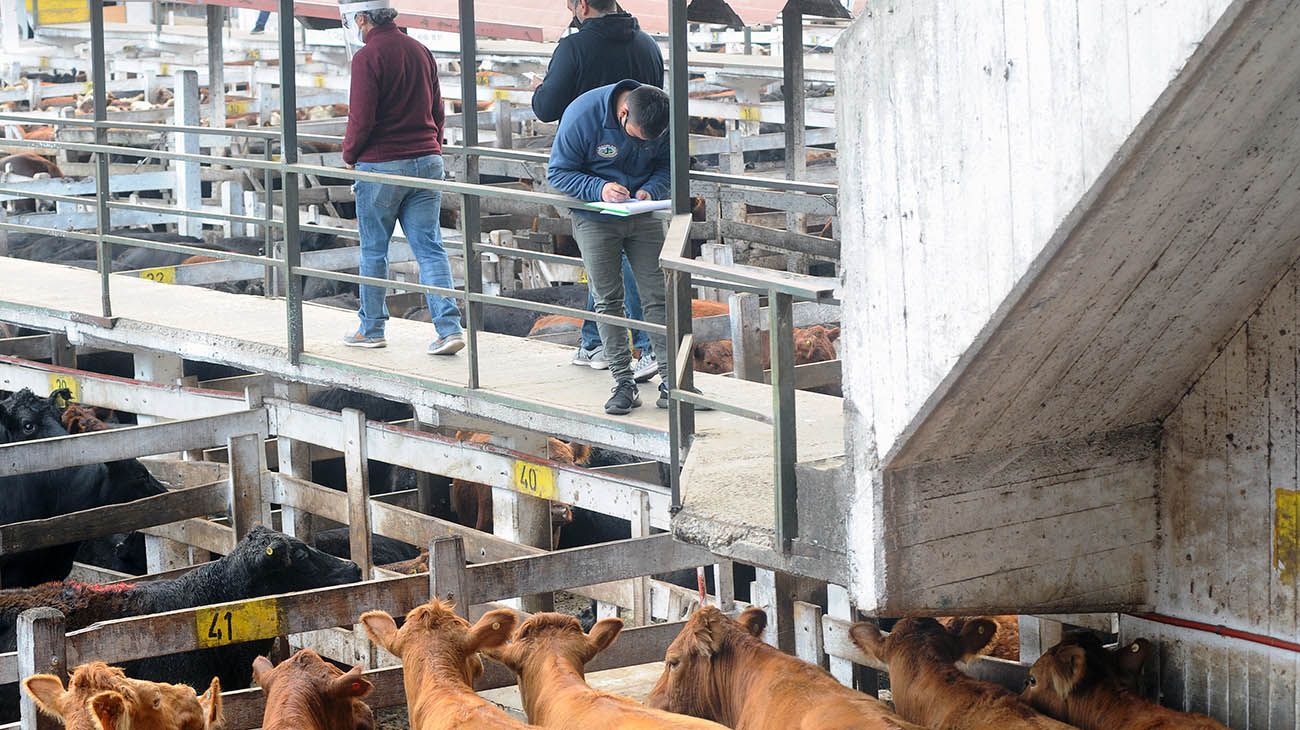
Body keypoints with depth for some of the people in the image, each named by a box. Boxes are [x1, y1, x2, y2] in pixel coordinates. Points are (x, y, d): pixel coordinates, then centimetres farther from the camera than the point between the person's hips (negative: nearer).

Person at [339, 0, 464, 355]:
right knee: (430, 248, 3)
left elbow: (361, 118, -15)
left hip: (380, 165, -6)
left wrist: (349, 154, 1)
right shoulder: (420, 50, 10)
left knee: (373, 250, 8)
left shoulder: (367, 56, -12)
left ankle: (372, 328, 16)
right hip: (427, 161, 6)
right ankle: (449, 328, -8)